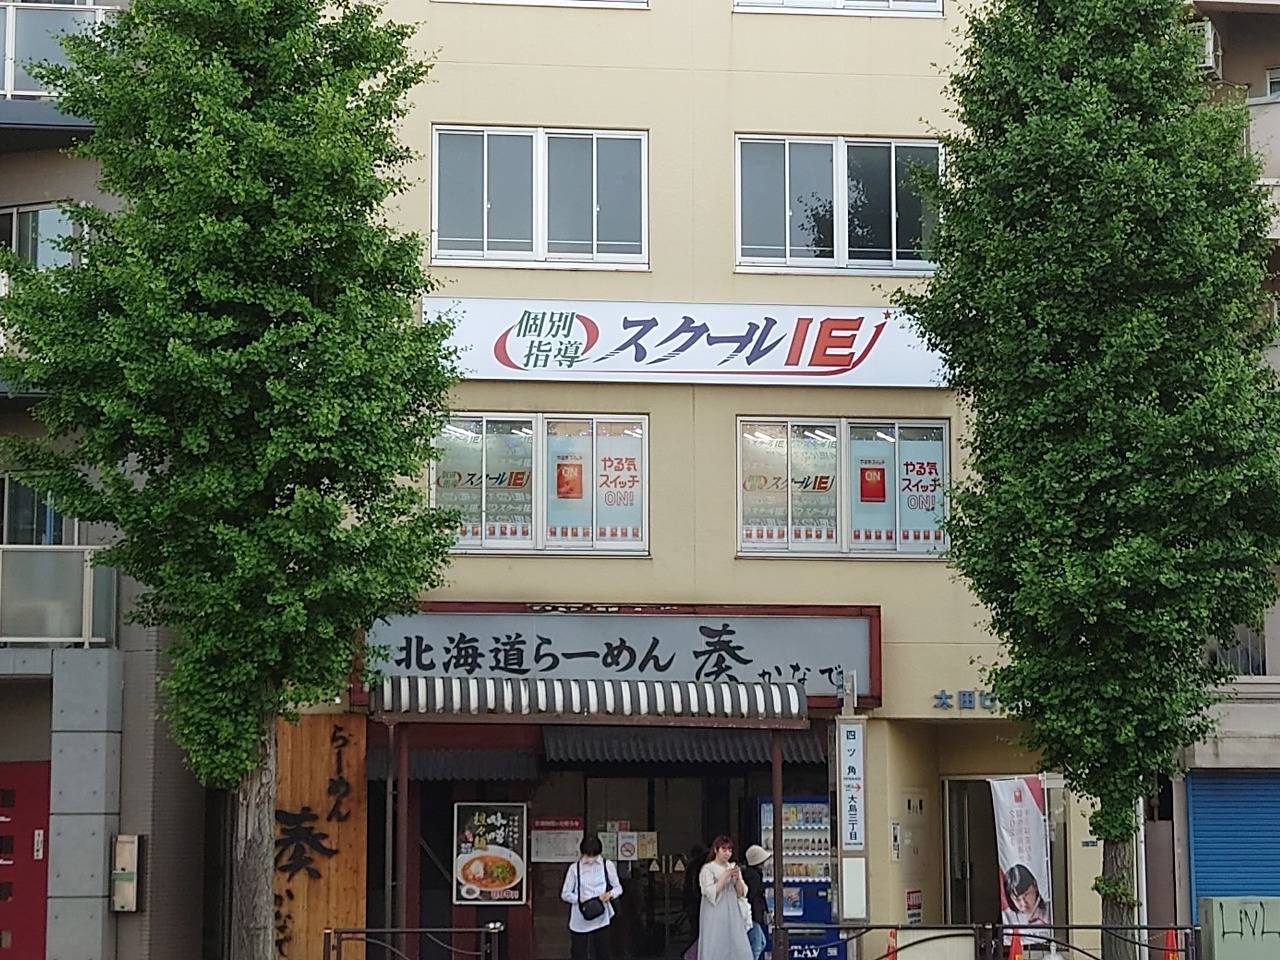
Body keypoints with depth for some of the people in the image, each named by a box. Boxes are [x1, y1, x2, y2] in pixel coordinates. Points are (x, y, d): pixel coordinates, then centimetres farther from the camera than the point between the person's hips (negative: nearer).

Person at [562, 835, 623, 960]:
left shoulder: (607, 866, 0)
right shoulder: (574, 868, -2)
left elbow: (618, 888, 9)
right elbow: (565, 894, 1)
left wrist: (610, 894, -14)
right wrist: (580, 898, -17)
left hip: (601, 918, 1)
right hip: (580, 920, -1)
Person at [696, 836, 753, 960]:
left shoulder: (733, 868, 14)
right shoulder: (707, 869, -1)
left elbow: (741, 894, 11)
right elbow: (711, 893, -13)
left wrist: (737, 879, -7)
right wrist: (725, 876, -15)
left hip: (733, 914, 5)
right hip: (715, 916, -5)